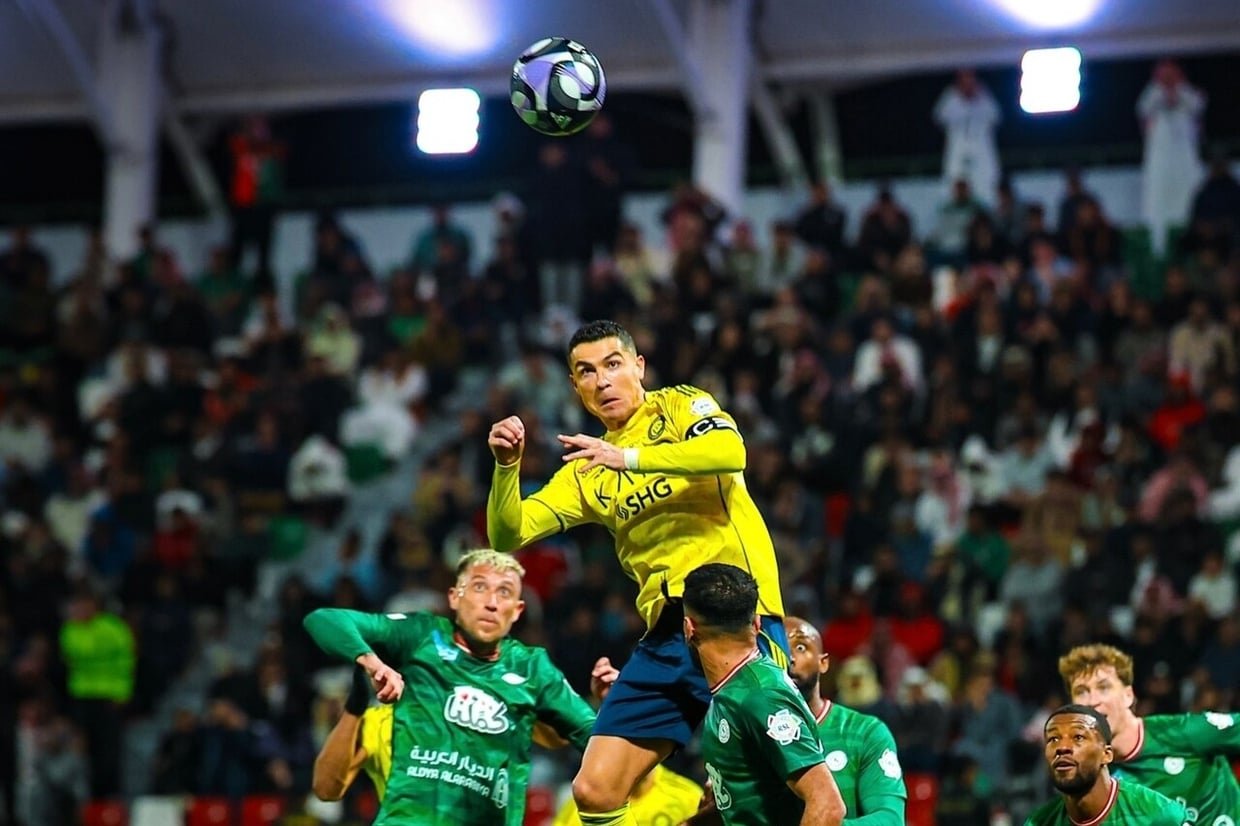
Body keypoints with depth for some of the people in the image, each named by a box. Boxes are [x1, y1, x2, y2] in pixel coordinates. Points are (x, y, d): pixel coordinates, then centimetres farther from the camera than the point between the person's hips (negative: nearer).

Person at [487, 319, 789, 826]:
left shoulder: (680, 406, 4)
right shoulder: (586, 472, 18)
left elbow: (730, 451, -18)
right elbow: (507, 535, 11)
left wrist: (628, 457, -24)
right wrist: (506, 466, -7)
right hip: (665, 635, 6)